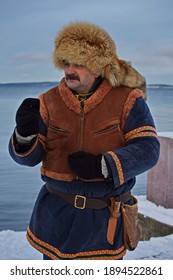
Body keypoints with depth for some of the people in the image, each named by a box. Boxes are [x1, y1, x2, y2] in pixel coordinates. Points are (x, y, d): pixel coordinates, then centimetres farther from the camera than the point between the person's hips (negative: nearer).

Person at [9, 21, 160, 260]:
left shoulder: (127, 100, -9)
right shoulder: (49, 101, -2)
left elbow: (148, 149, -14)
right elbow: (28, 156, -3)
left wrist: (103, 165, -27)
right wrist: (25, 133, -26)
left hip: (106, 216, -1)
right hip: (56, 213, 2)